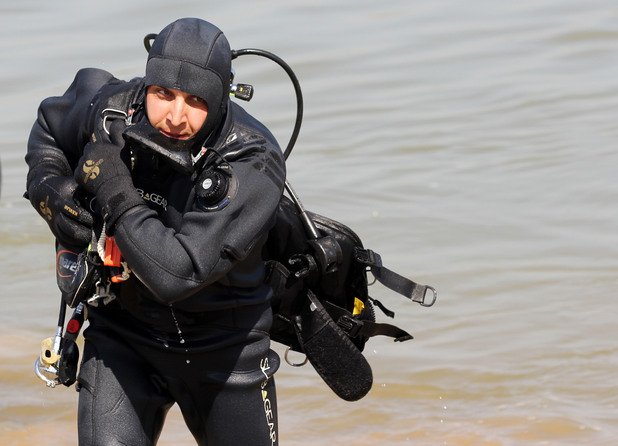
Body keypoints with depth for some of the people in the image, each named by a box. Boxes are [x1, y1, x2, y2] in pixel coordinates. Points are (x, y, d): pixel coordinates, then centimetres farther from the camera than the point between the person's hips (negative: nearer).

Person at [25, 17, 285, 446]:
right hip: (124, 334, 2)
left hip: (223, 348, -2)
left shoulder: (253, 165, -29)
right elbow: (49, 127, 11)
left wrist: (113, 190, -31)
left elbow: (177, 274, -37)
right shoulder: (110, 110, -16)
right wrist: (50, 191, -10)